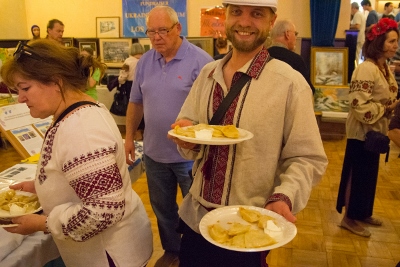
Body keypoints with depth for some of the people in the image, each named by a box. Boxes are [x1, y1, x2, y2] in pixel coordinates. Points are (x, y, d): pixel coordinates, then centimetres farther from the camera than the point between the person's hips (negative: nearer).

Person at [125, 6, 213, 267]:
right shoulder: (144, 62, 4)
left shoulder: (200, 60, -13)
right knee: (162, 207, 20)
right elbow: (136, 102, 13)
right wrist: (129, 137, 13)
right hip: (154, 152, 5)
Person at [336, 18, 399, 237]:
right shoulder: (366, 69, -22)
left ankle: (362, 213, 35)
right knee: (357, 175, 3)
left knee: (369, 174, 19)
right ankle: (349, 218, 19)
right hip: (362, 132, -9)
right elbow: (360, 106, -27)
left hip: (375, 131, 9)